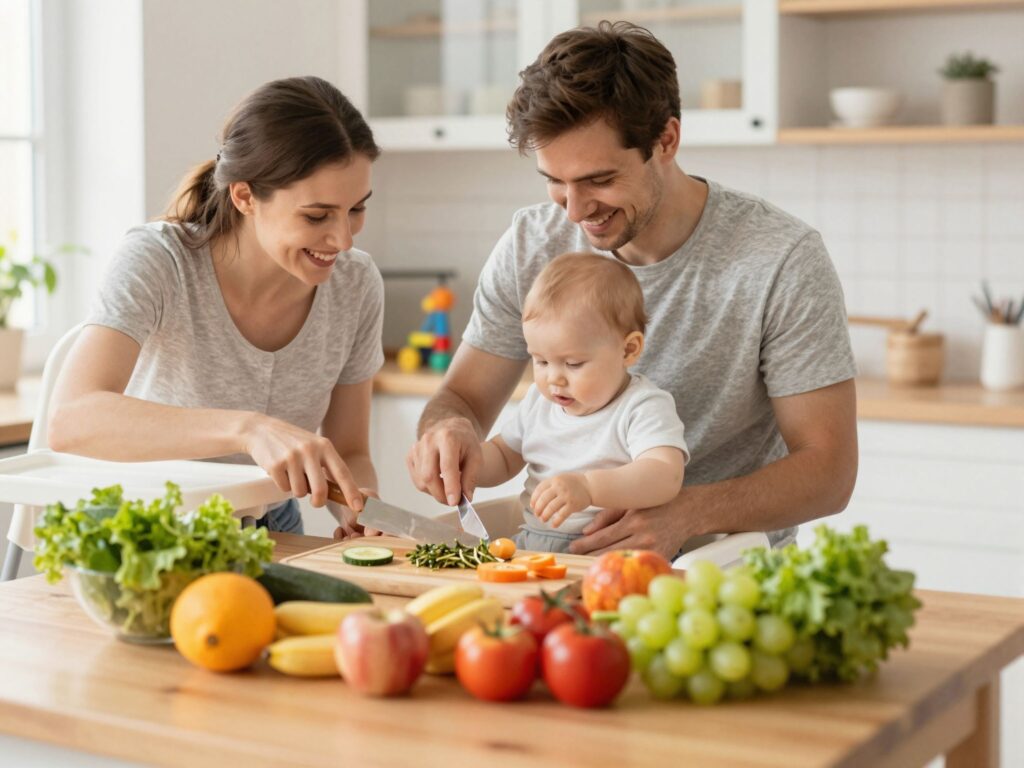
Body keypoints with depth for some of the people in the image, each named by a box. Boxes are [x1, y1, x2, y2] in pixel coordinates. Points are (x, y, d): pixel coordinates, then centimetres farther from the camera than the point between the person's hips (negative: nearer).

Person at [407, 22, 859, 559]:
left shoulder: (782, 260, -13)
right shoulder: (532, 247, -1)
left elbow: (828, 470, -12)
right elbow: (464, 398, 8)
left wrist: (685, 515, -29)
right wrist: (448, 428, -18)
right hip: (572, 559, 5)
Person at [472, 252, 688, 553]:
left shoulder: (643, 408, -8)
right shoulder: (539, 401, 15)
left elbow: (666, 477, -25)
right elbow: (502, 458, 29)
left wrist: (589, 488, -40)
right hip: (530, 545, 8)